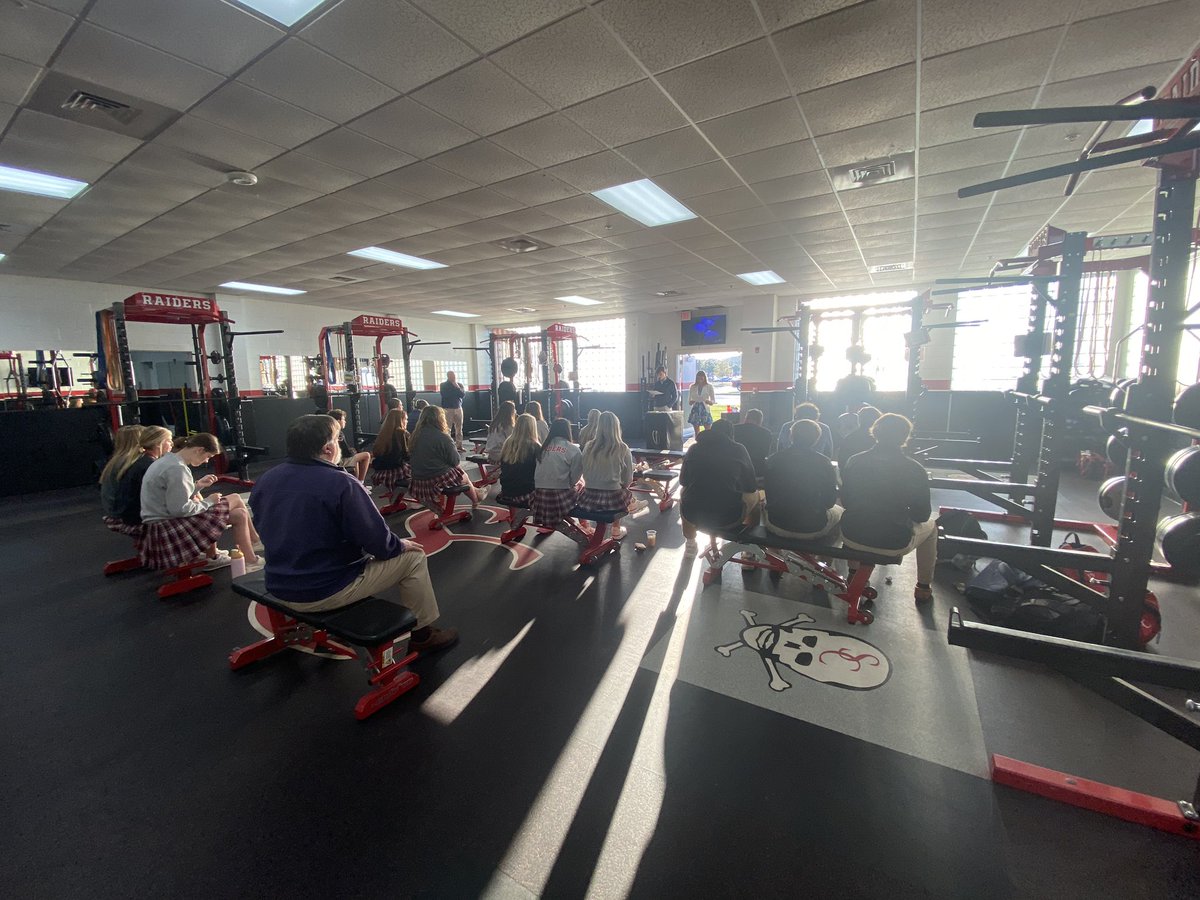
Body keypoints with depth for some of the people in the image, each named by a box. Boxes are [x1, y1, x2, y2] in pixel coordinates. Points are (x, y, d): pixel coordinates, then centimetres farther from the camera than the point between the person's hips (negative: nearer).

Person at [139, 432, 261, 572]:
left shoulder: (168, 460, 10)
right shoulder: (177, 469, -22)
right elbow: (180, 509, -24)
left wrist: (197, 486, 5)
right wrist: (208, 501, -10)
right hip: (168, 528, -10)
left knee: (240, 514, 8)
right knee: (235, 500, -7)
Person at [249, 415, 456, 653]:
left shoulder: (265, 480, -1)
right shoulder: (340, 484, -23)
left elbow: (270, 533, 14)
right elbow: (378, 543, -21)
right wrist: (401, 545, 0)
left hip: (279, 588, 8)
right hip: (326, 592, -8)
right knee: (413, 556, 4)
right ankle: (422, 633, 15)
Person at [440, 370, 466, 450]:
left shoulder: (459, 385, 13)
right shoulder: (443, 385, 3)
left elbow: (463, 394, 1)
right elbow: (445, 395, -12)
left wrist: (457, 387, -9)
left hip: (458, 408, 4)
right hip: (448, 408, -3)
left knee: (459, 428, 3)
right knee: (448, 428, -9)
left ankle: (459, 445, 8)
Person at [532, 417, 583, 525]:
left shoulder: (543, 447, 7)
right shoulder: (573, 450, -6)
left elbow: (539, 471, 10)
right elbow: (576, 476, -3)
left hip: (539, 492, 5)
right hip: (560, 493, -5)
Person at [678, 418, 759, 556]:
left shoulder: (694, 448, 7)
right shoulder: (739, 450, 2)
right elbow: (751, 488, 8)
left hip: (693, 517, 2)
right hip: (728, 519, -2)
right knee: (755, 495, 26)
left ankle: (690, 545, 44)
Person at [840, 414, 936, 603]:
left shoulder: (854, 461, -4)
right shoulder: (915, 469, -11)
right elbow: (922, 515, -2)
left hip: (852, 538, 2)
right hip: (894, 544, -2)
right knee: (930, 525, 29)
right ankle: (923, 588, 37)